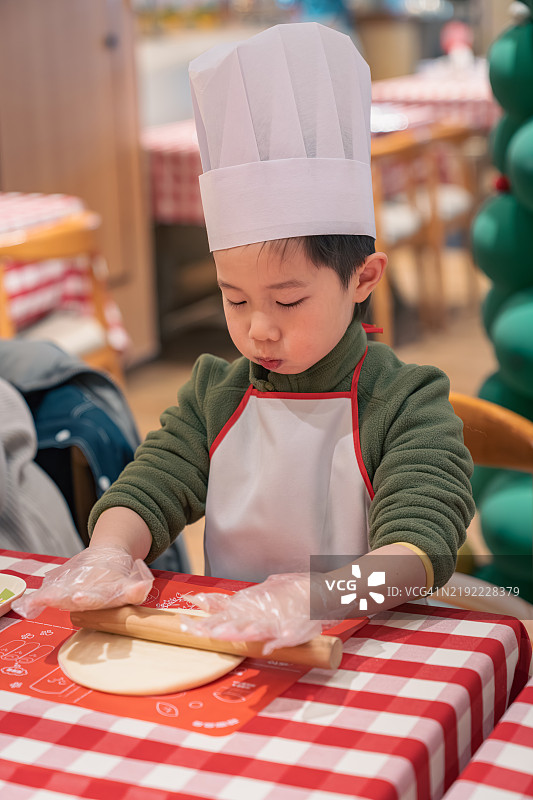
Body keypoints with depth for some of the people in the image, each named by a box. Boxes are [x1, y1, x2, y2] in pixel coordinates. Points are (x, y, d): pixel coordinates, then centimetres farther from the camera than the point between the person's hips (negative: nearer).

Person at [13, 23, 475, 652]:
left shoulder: (407, 404, -8)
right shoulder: (215, 393, 7)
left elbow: (421, 543, -19)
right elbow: (152, 487, 2)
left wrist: (317, 594, -39)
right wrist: (110, 552, -22)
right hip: (225, 650, 4)